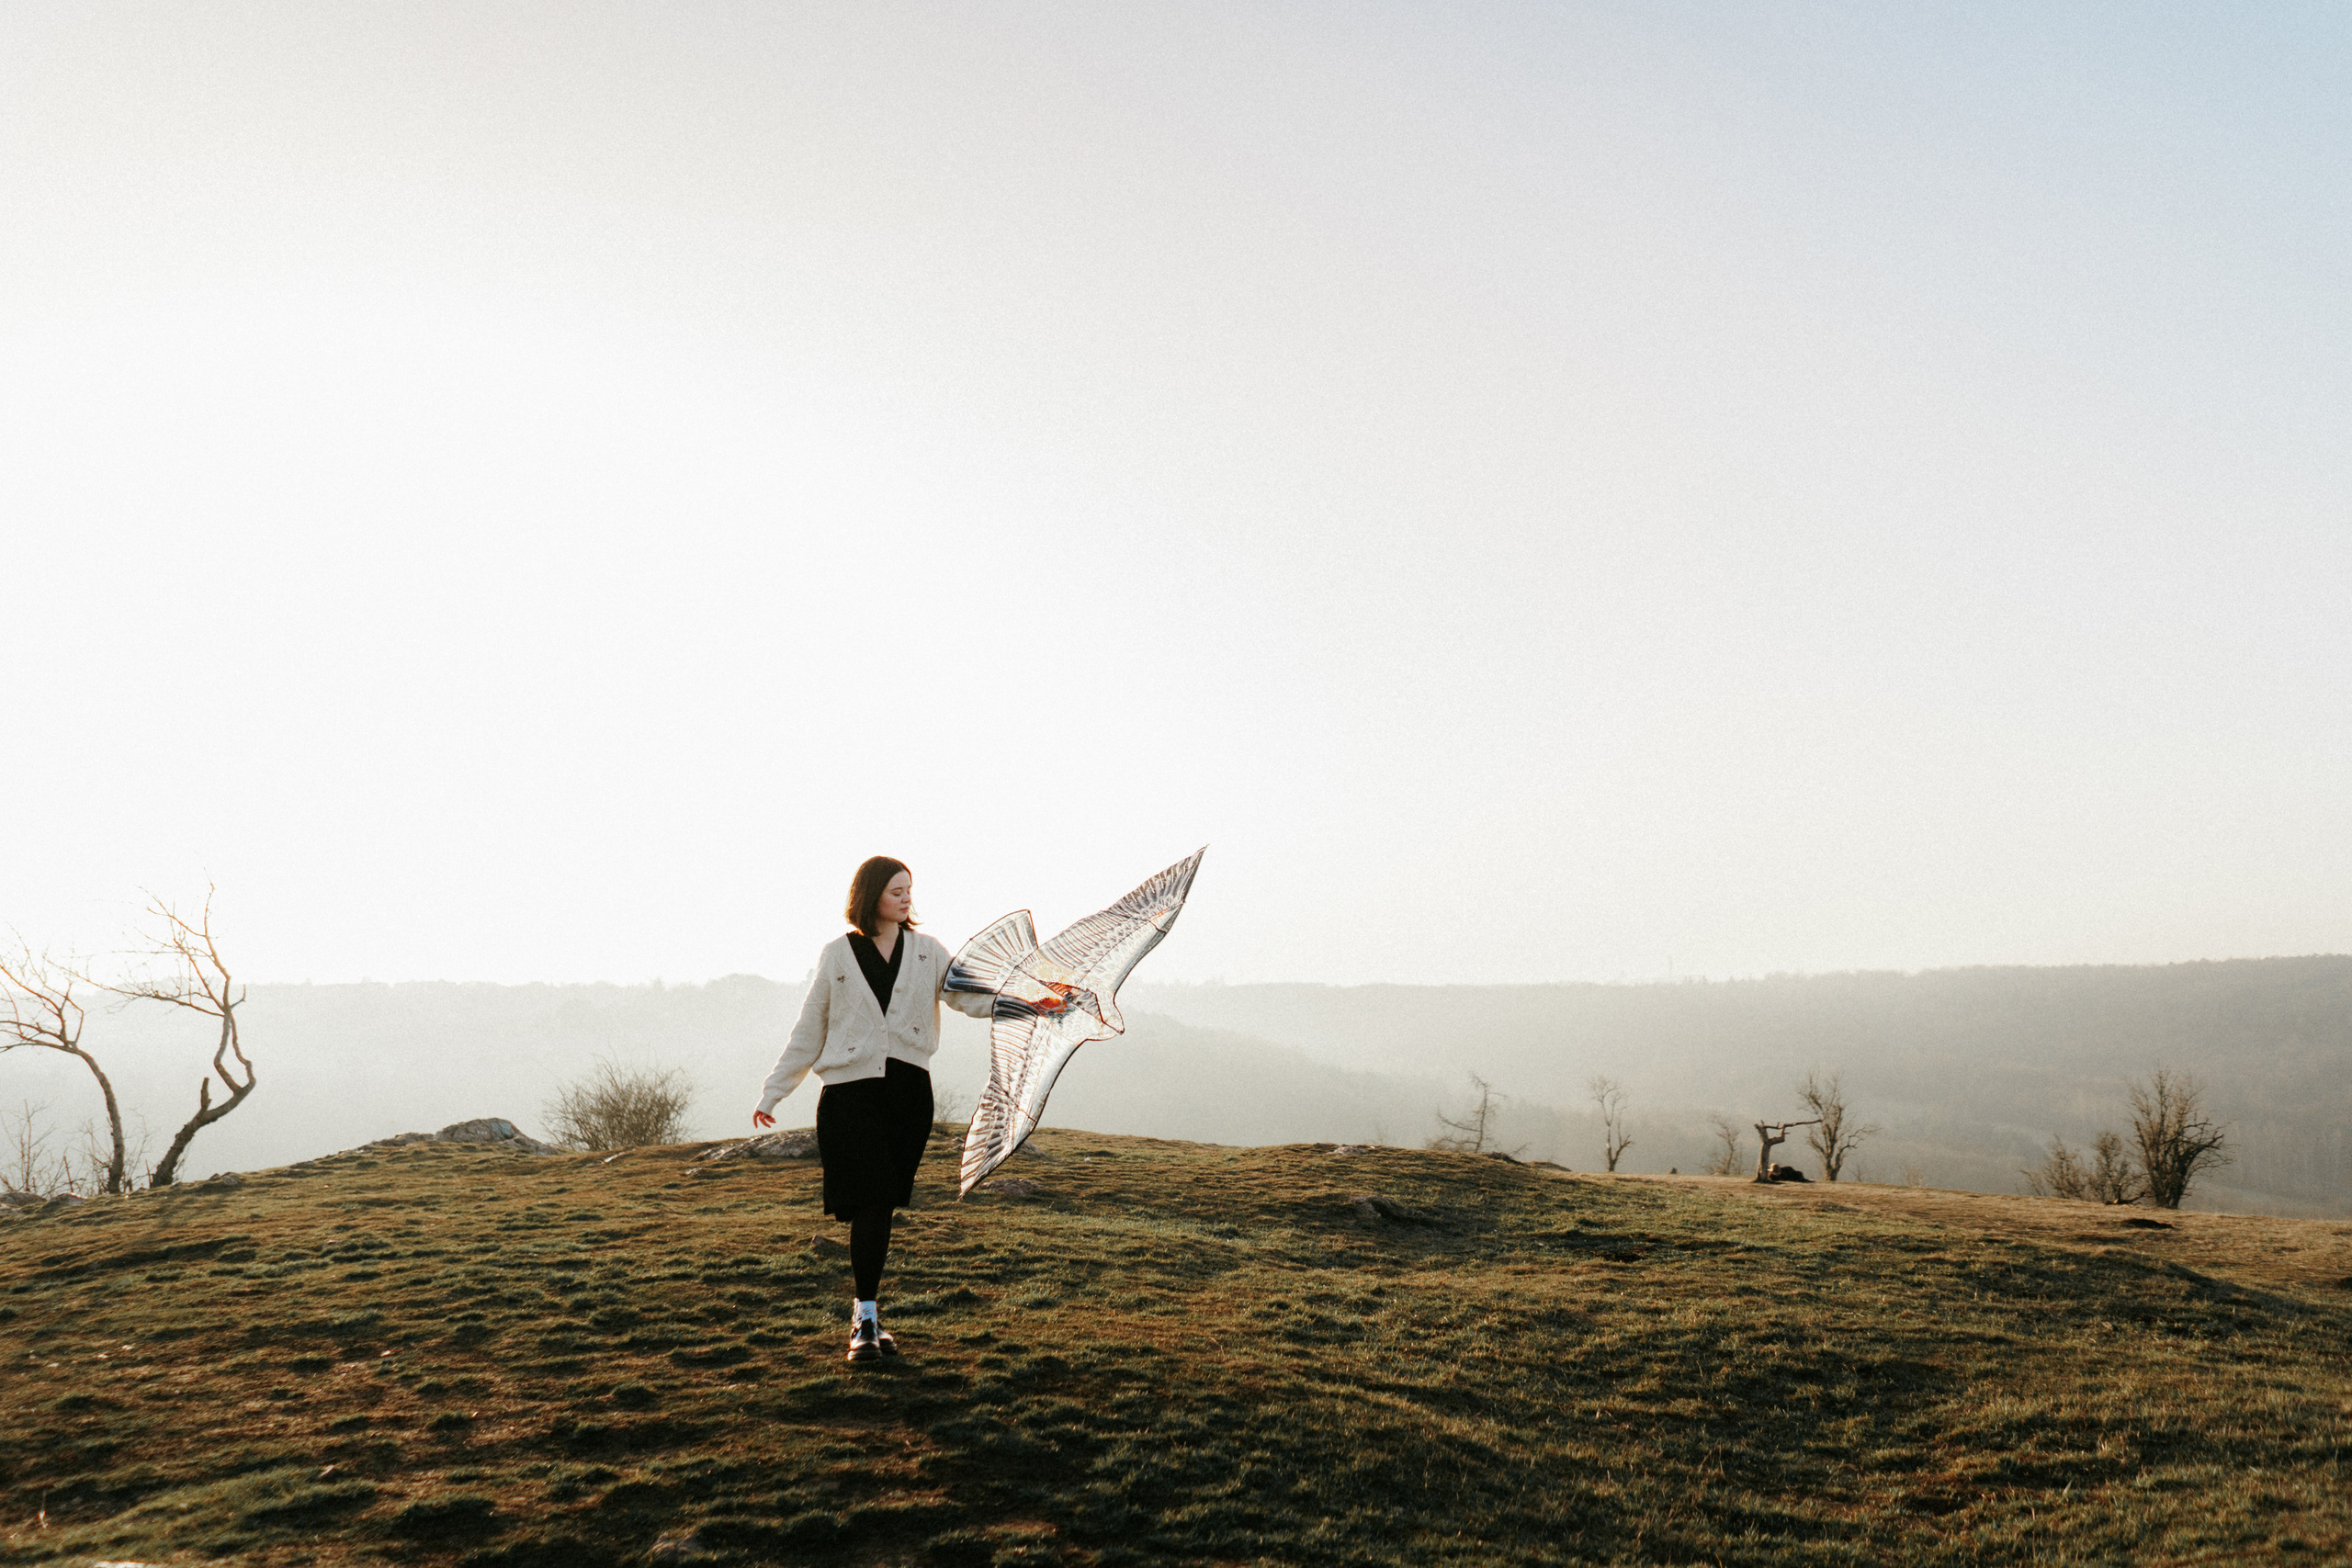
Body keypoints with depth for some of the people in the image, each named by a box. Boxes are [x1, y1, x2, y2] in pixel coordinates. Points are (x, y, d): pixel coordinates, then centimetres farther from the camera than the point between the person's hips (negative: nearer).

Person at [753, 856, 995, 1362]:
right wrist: (773, 1092, 10)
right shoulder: (837, 955, 5)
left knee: (883, 1204, 6)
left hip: (909, 1089, 2)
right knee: (870, 1202, -11)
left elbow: (969, 997, 0)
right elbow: (809, 1031, 10)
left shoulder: (927, 951, 10)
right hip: (852, 1093, -2)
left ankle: (865, 1311, 20)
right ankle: (866, 1316, 0)